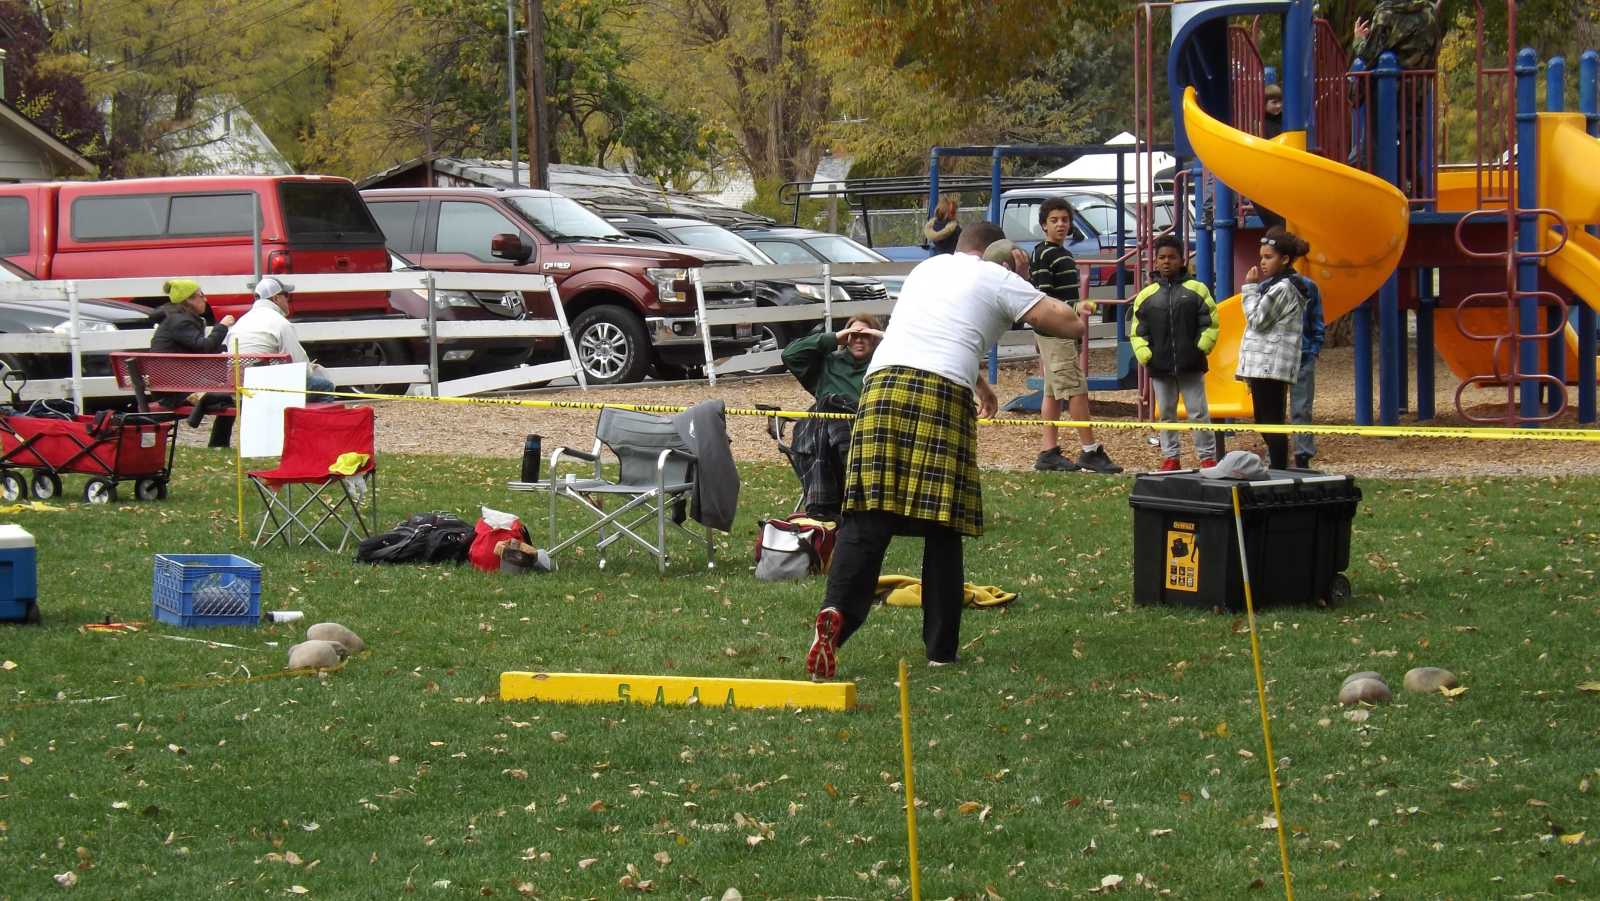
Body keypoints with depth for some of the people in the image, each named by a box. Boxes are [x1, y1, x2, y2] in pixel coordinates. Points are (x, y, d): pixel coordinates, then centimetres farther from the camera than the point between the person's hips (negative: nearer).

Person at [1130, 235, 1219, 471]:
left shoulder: (1196, 290, 1)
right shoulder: (1147, 296, 6)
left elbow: (1210, 324, 2)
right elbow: (1138, 331, 7)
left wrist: (1200, 349, -7)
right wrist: (1145, 355, -5)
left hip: (1190, 365, -2)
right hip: (1160, 367, 2)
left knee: (1198, 412, 0)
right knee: (1166, 414, 10)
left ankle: (1208, 457, 6)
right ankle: (1170, 458, 17)